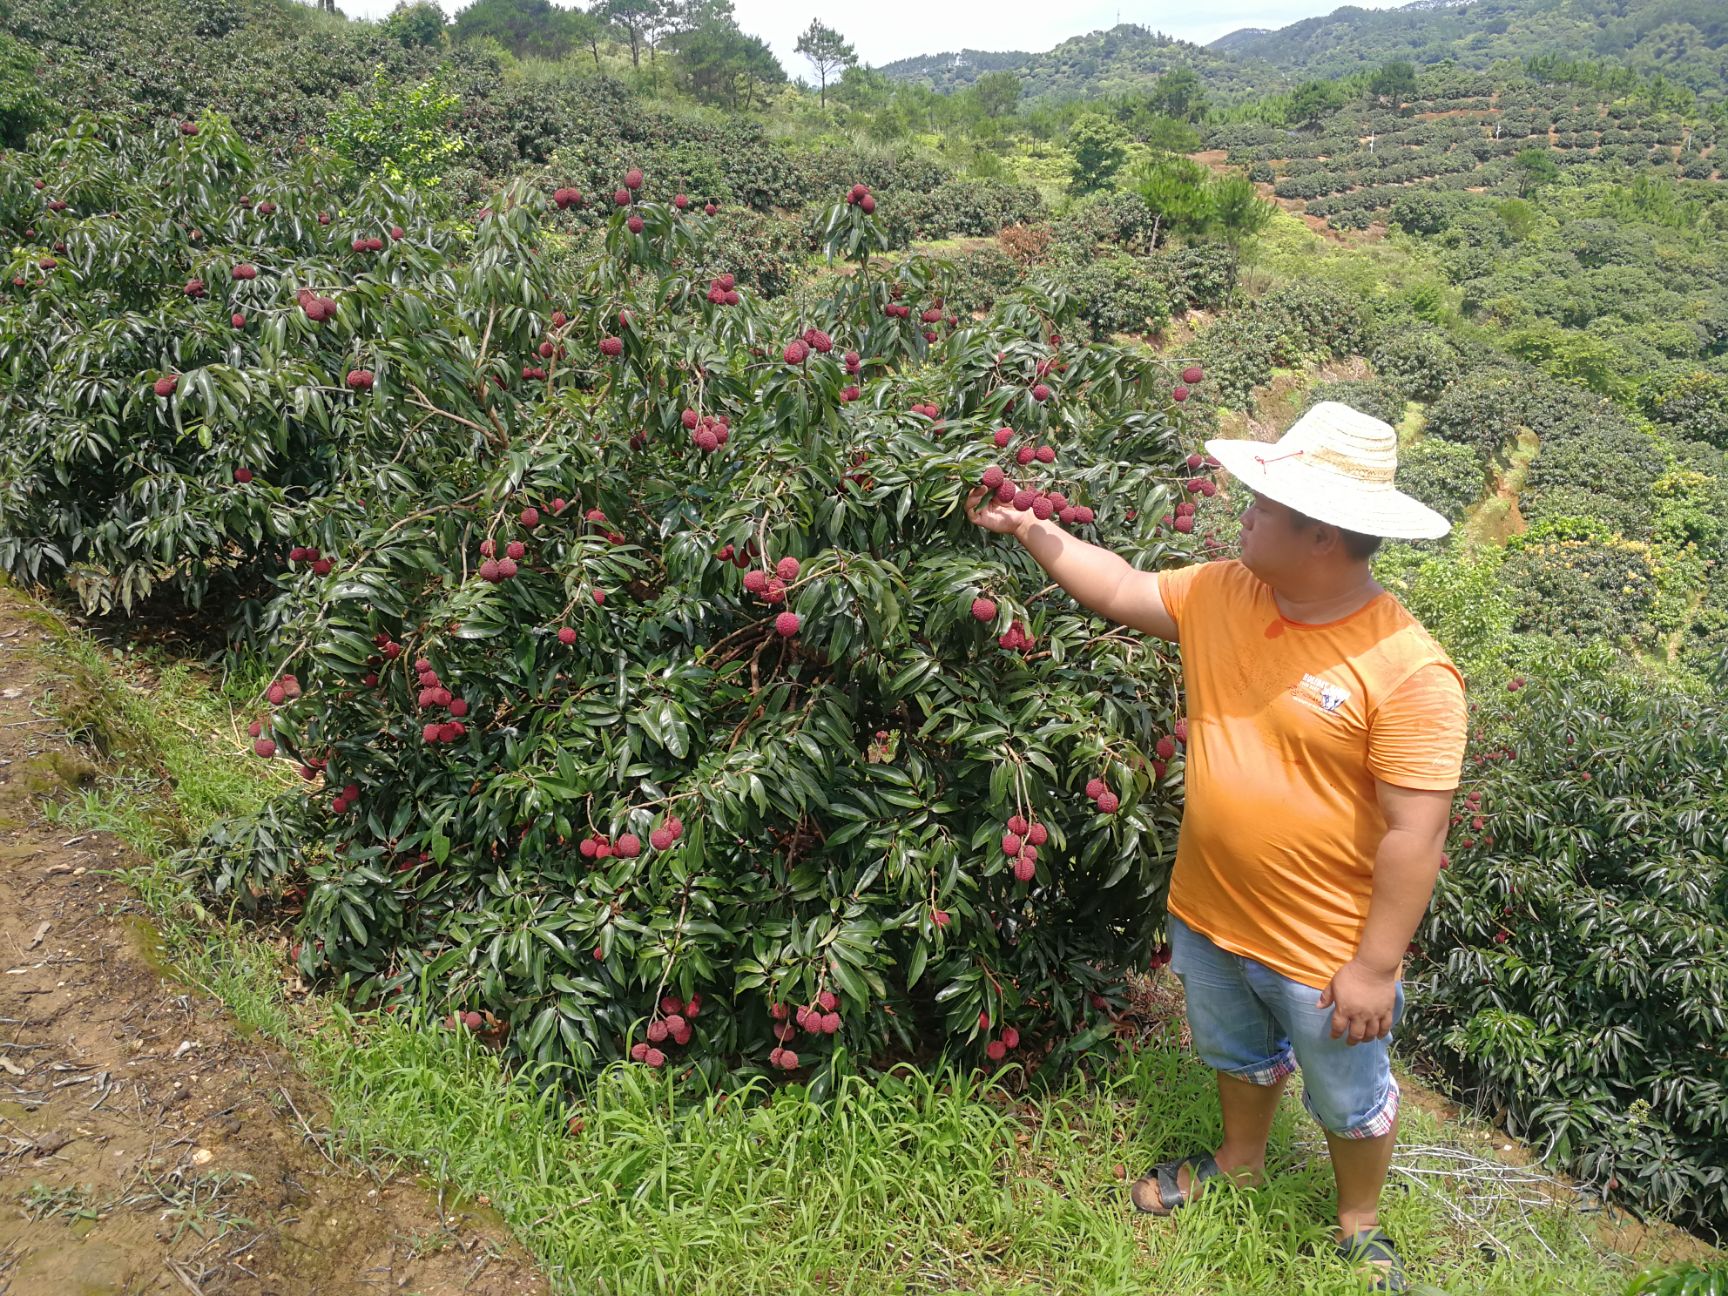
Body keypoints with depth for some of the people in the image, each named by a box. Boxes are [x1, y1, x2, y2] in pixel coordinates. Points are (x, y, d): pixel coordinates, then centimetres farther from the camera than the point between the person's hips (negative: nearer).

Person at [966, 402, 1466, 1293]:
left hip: (1325, 951, -6)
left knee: (1348, 1099, 21)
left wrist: (1376, 966, -20)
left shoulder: (1406, 670, -27)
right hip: (1209, 918, 6)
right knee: (1236, 1055, 31)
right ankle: (1241, 1163, 59)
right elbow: (1118, 590, 8)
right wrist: (1029, 530, 4)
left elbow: (1415, 833, -24)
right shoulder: (1220, 595, -8)